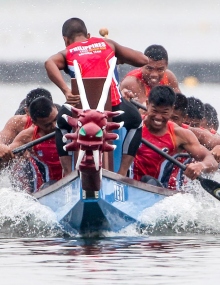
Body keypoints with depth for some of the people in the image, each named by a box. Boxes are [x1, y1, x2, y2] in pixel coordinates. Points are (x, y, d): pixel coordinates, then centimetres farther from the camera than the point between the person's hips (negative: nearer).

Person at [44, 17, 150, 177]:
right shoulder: (107, 44, 26)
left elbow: (50, 63, -4)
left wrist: (66, 91, -12)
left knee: (63, 124, 35)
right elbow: (144, 60, 25)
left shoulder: (67, 53, 21)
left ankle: (68, 174, 23)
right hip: (114, 107, 0)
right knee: (135, 122, 34)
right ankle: (122, 172, 23)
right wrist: (120, 58, 43)